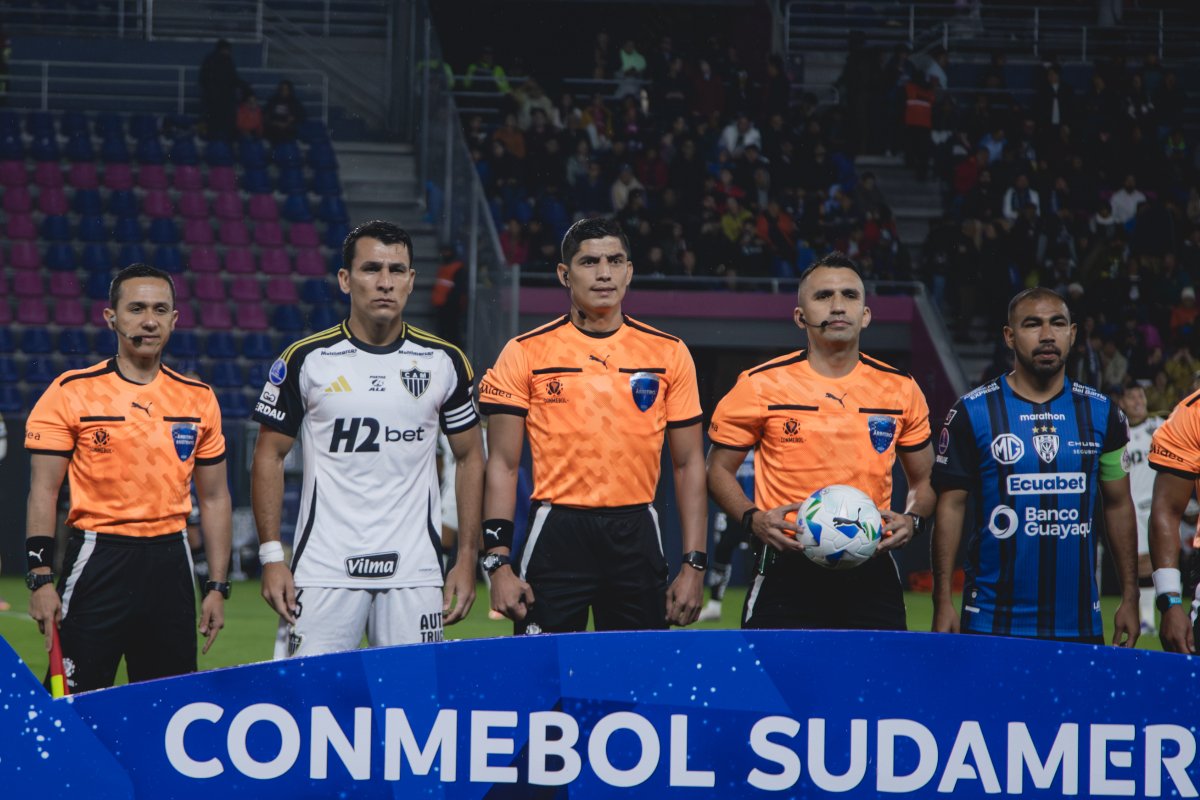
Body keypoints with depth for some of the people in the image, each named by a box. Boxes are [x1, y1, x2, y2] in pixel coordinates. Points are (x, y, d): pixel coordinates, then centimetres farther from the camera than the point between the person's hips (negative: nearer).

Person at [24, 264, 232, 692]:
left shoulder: (198, 399, 9)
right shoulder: (70, 393, -2)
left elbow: (214, 497, 13)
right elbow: (43, 492, -2)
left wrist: (217, 587, 8)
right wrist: (41, 579, -11)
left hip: (170, 563, 4)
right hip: (97, 560, -3)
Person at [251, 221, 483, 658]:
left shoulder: (444, 361, 5)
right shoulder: (306, 359, 0)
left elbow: (470, 457, 12)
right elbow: (269, 456, 5)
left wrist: (467, 558, 5)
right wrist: (271, 556, -3)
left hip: (414, 573, 1)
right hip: (323, 572, -1)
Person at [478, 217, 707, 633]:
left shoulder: (669, 353, 6)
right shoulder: (526, 353, 1)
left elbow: (688, 464, 9)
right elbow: (503, 464, 2)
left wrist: (694, 564, 2)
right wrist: (499, 562, -7)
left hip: (636, 536, 2)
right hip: (556, 534, -2)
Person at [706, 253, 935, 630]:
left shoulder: (901, 390, 8)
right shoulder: (760, 386, 0)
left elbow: (923, 480, 19)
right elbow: (719, 468, 8)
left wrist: (911, 519, -3)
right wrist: (752, 518, -10)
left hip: (872, 574, 2)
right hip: (789, 568, -2)